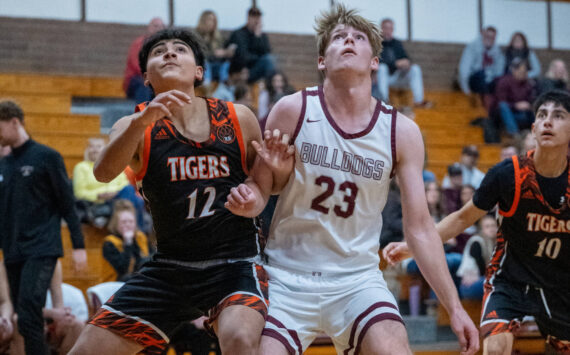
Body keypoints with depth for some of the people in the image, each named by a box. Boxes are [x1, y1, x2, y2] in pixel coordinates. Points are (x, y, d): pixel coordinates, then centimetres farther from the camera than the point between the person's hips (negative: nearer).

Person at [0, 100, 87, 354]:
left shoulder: (47, 157, -3)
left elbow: (67, 204, -3)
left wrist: (78, 246, -7)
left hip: (41, 250, -6)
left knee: (29, 316, -19)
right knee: (22, 317, 7)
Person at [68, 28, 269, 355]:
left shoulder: (239, 119, 2)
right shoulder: (135, 127, 0)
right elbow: (104, 173, -21)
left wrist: (254, 197, -7)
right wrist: (143, 120, -38)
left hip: (235, 264, -2)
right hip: (170, 266, 2)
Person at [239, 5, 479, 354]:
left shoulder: (402, 132, -3)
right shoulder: (293, 111, -7)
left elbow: (420, 227, 0)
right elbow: (261, 192, 5)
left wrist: (455, 307, -5)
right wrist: (278, 171, -20)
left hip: (357, 279, 0)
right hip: (287, 278, 0)